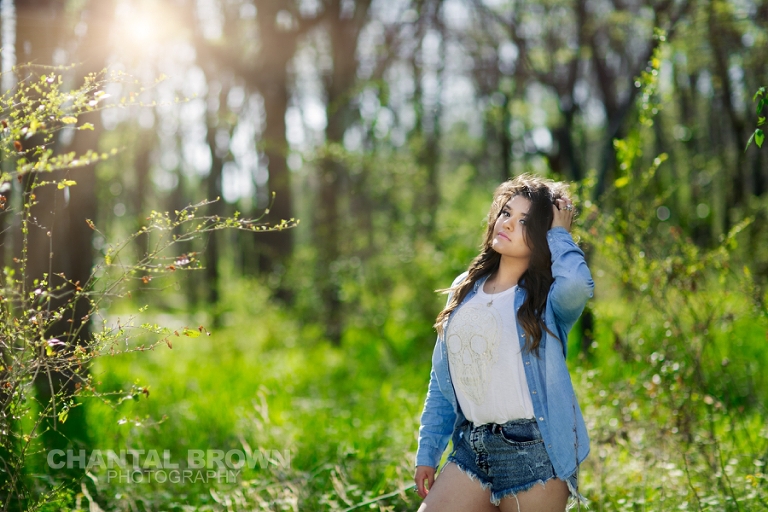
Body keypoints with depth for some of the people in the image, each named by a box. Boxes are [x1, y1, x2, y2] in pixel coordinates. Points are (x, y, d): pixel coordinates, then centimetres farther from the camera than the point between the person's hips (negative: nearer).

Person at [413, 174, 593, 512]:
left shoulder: (548, 300, -4)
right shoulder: (466, 289, 11)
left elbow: (577, 283, -31)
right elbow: (442, 381, 15)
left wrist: (559, 234, -12)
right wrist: (427, 454, 12)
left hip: (533, 452, -5)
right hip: (471, 449, 5)